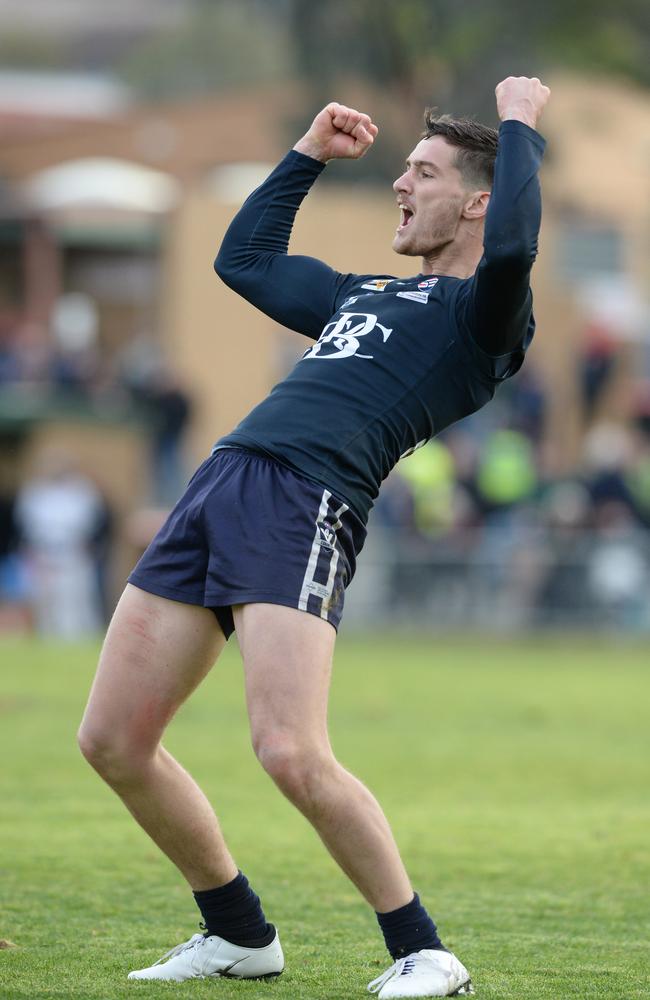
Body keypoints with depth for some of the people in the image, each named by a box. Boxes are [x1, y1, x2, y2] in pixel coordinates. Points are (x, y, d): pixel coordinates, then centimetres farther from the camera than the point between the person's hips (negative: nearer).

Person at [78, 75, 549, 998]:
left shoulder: (477, 311, 5)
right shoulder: (363, 296, 30)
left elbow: (512, 247, -18)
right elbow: (245, 259, 45)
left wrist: (519, 127, -4)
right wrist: (310, 155, 41)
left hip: (307, 506, -9)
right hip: (219, 484, 9)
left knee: (292, 755, -23)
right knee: (112, 740, 6)